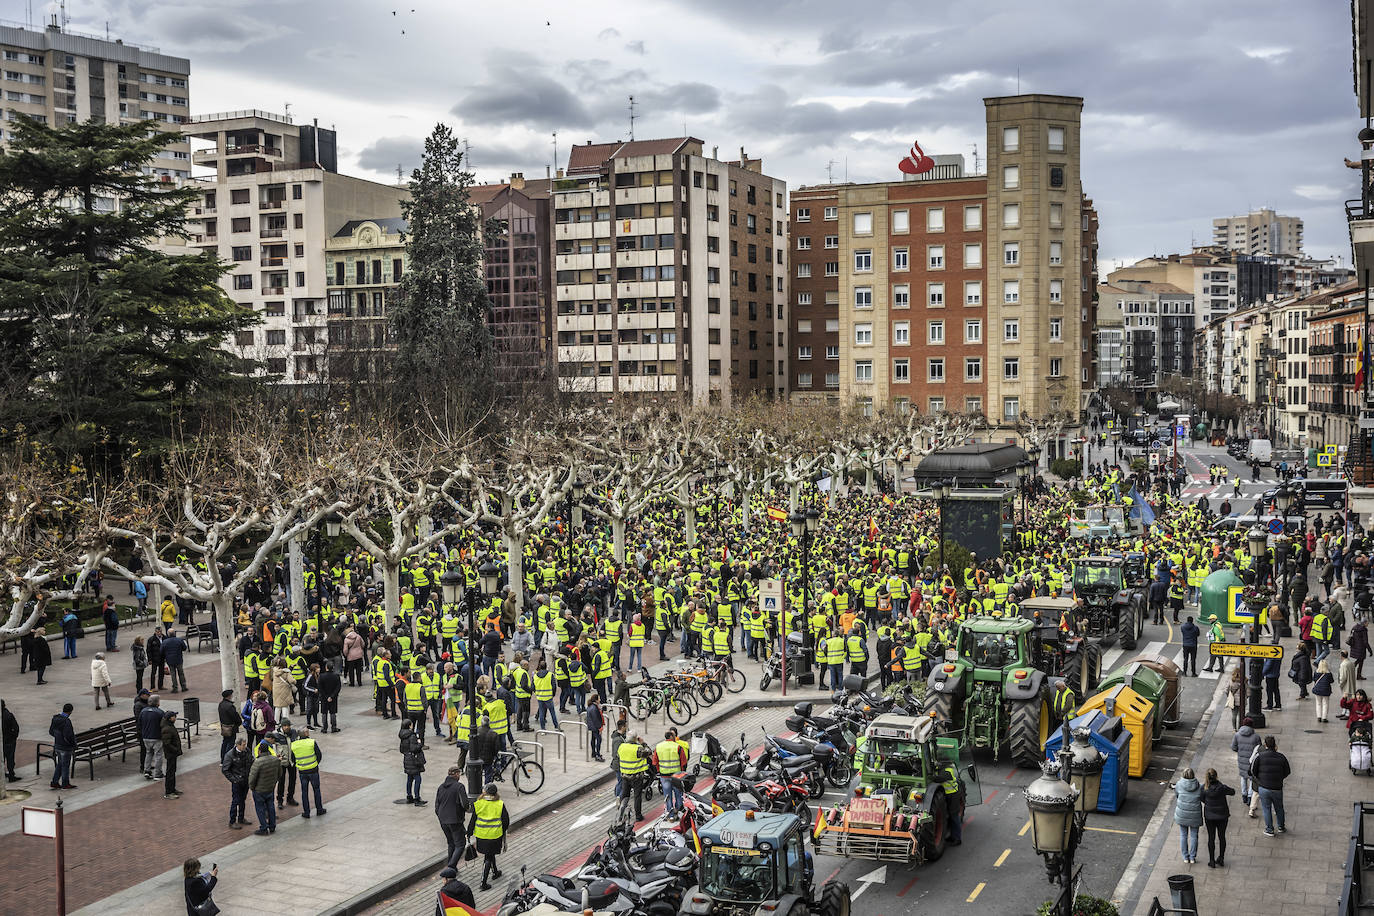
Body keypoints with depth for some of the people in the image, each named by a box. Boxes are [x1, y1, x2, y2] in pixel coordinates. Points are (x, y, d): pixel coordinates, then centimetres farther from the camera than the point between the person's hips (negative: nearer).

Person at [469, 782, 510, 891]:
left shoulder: (478, 804, -9)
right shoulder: (500, 805, -10)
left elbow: (472, 821, -4)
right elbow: (506, 821, -2)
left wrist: (469, 833, 8)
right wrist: (503, 832, 15)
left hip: (481, 835, 2)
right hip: (495, 835, -2)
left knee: (489, 854, 24)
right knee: (488, 857, 8)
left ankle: (495, 872, 44)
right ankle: (483, 883, 3)